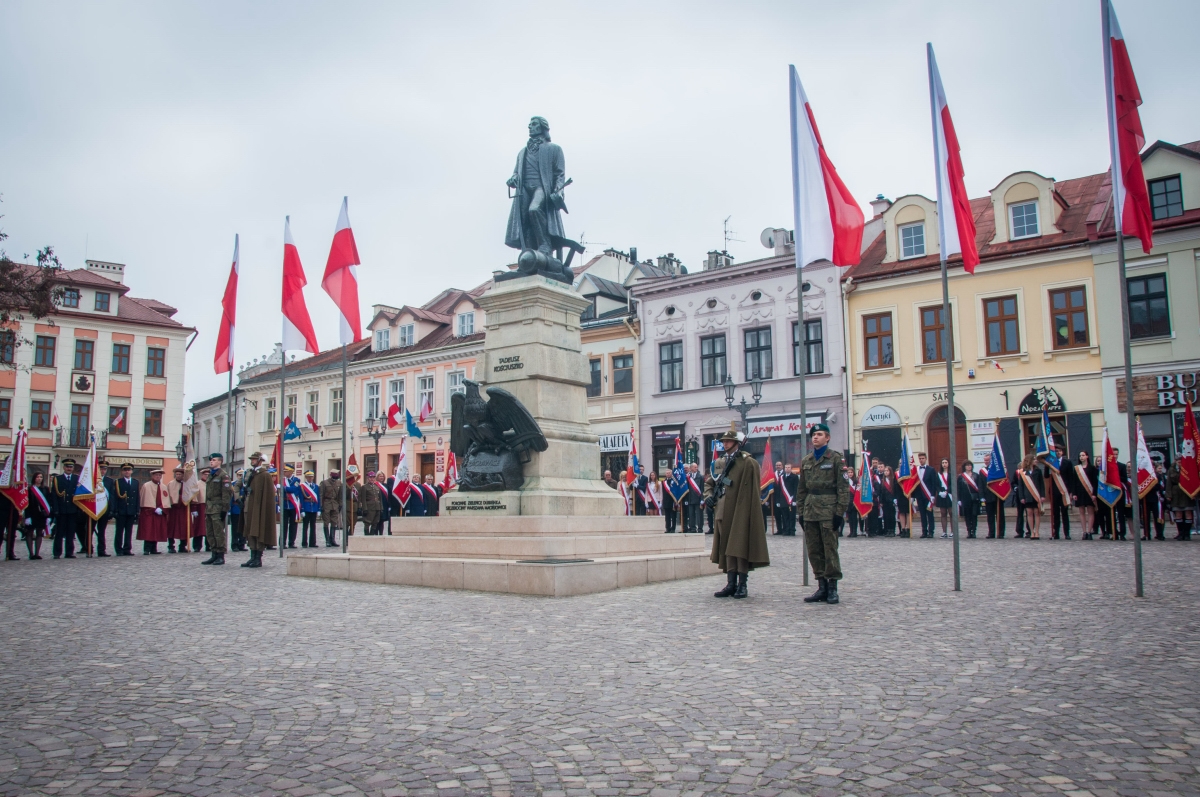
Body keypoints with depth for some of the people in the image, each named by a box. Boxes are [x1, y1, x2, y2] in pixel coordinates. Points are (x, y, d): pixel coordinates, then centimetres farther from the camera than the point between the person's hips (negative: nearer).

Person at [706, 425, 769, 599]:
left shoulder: (748, 463, -7)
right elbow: (710, 483, 24)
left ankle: (742, 585, 4)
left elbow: (752, 492, -9)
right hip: (724, 513, 7)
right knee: (727, 547, 8)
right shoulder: (720, 463, 14)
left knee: (740, 547, -4)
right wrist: (709, 495, 5)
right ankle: (731, 584, 15)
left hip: (741, 512, -7)